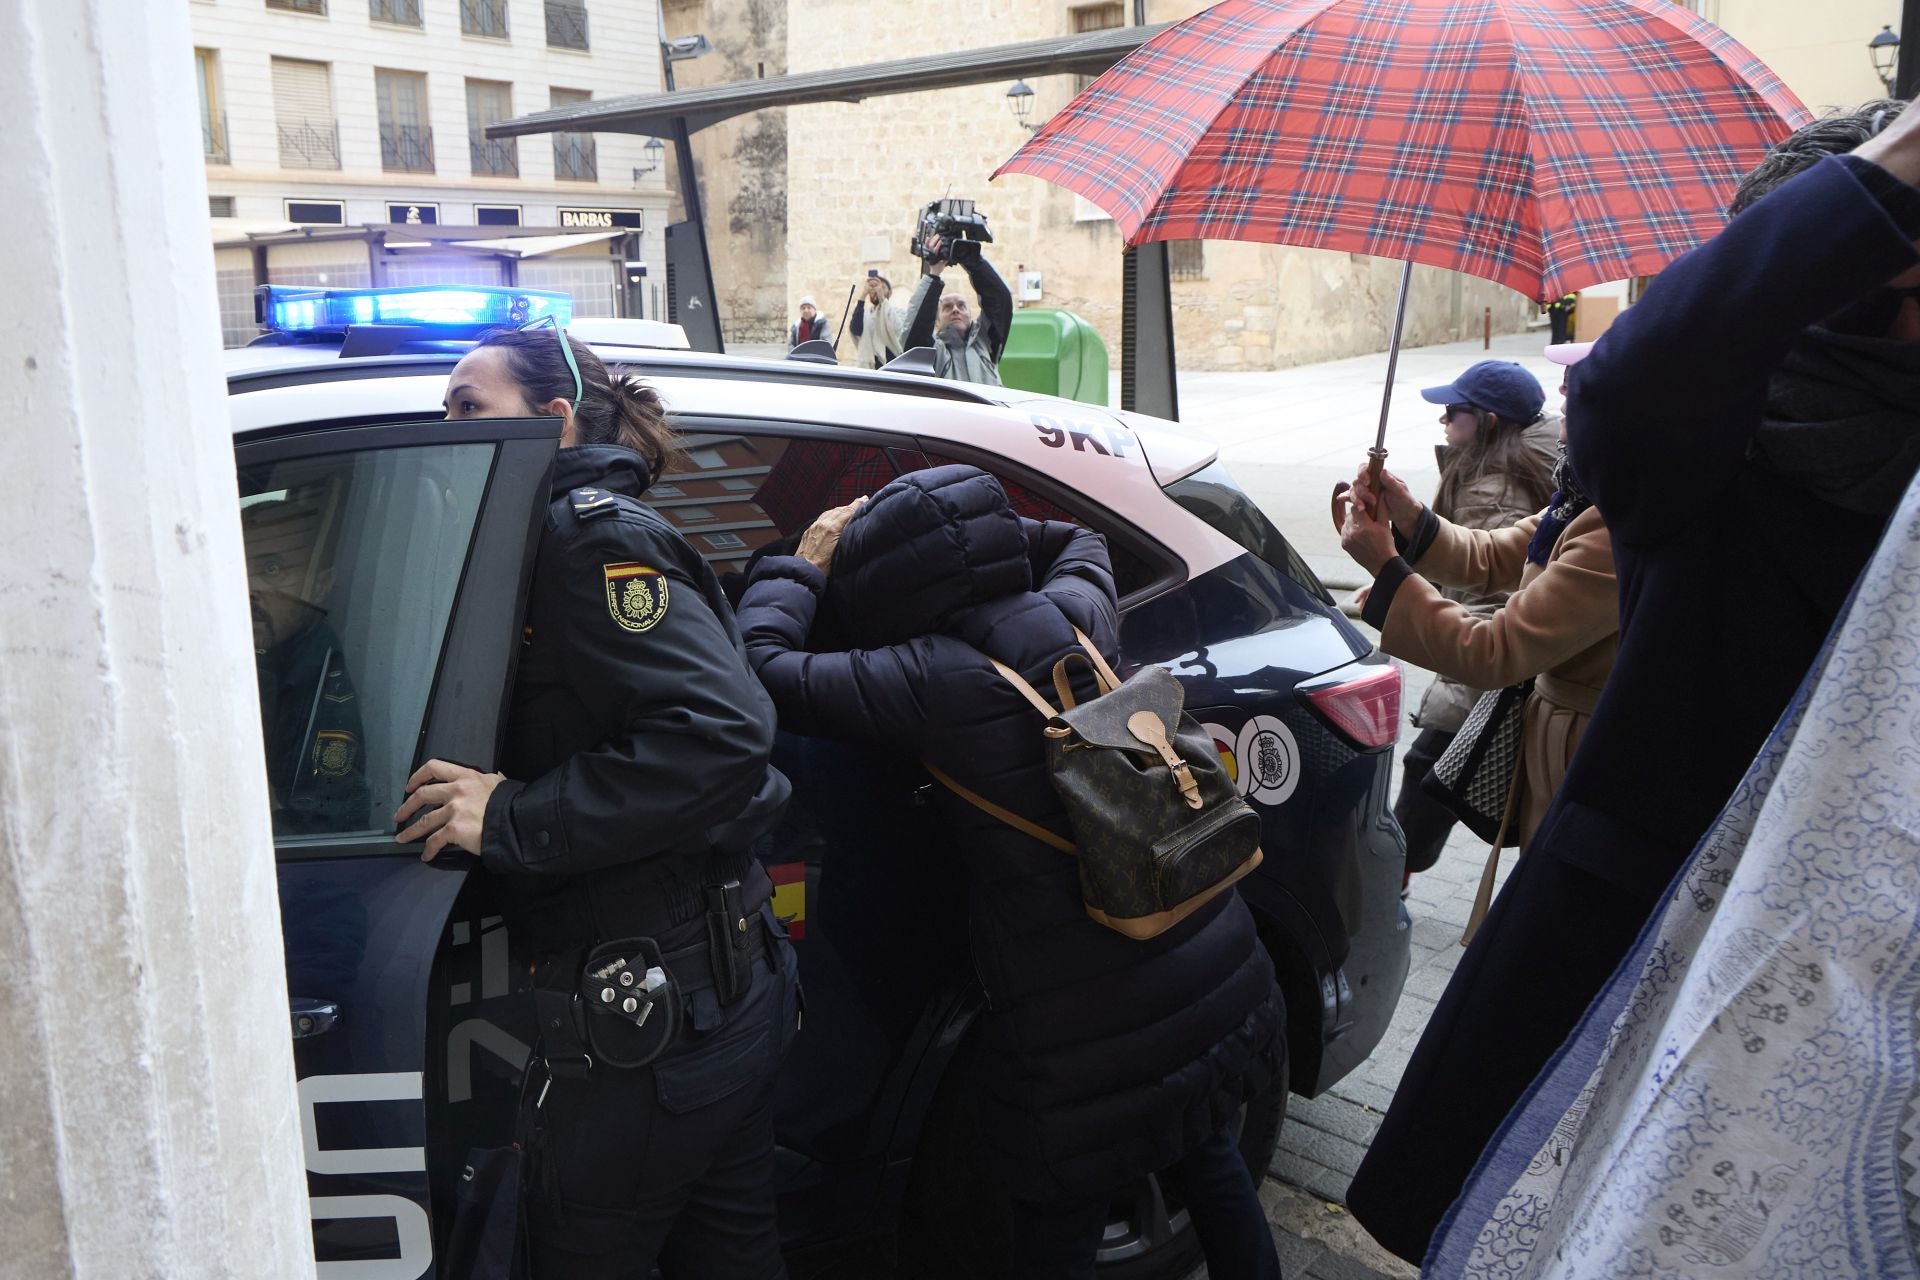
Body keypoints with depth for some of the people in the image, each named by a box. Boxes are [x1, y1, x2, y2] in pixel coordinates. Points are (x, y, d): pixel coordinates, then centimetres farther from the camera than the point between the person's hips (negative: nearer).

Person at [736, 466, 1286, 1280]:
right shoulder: (1076, 618, -1)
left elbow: (763, 669, -13)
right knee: (1206, 1159, 32)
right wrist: (966, 535, 18)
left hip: (1092, 1037, -6)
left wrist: (804, 564, 1)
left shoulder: (931, 677, -18)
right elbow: (1078, 541, 22)